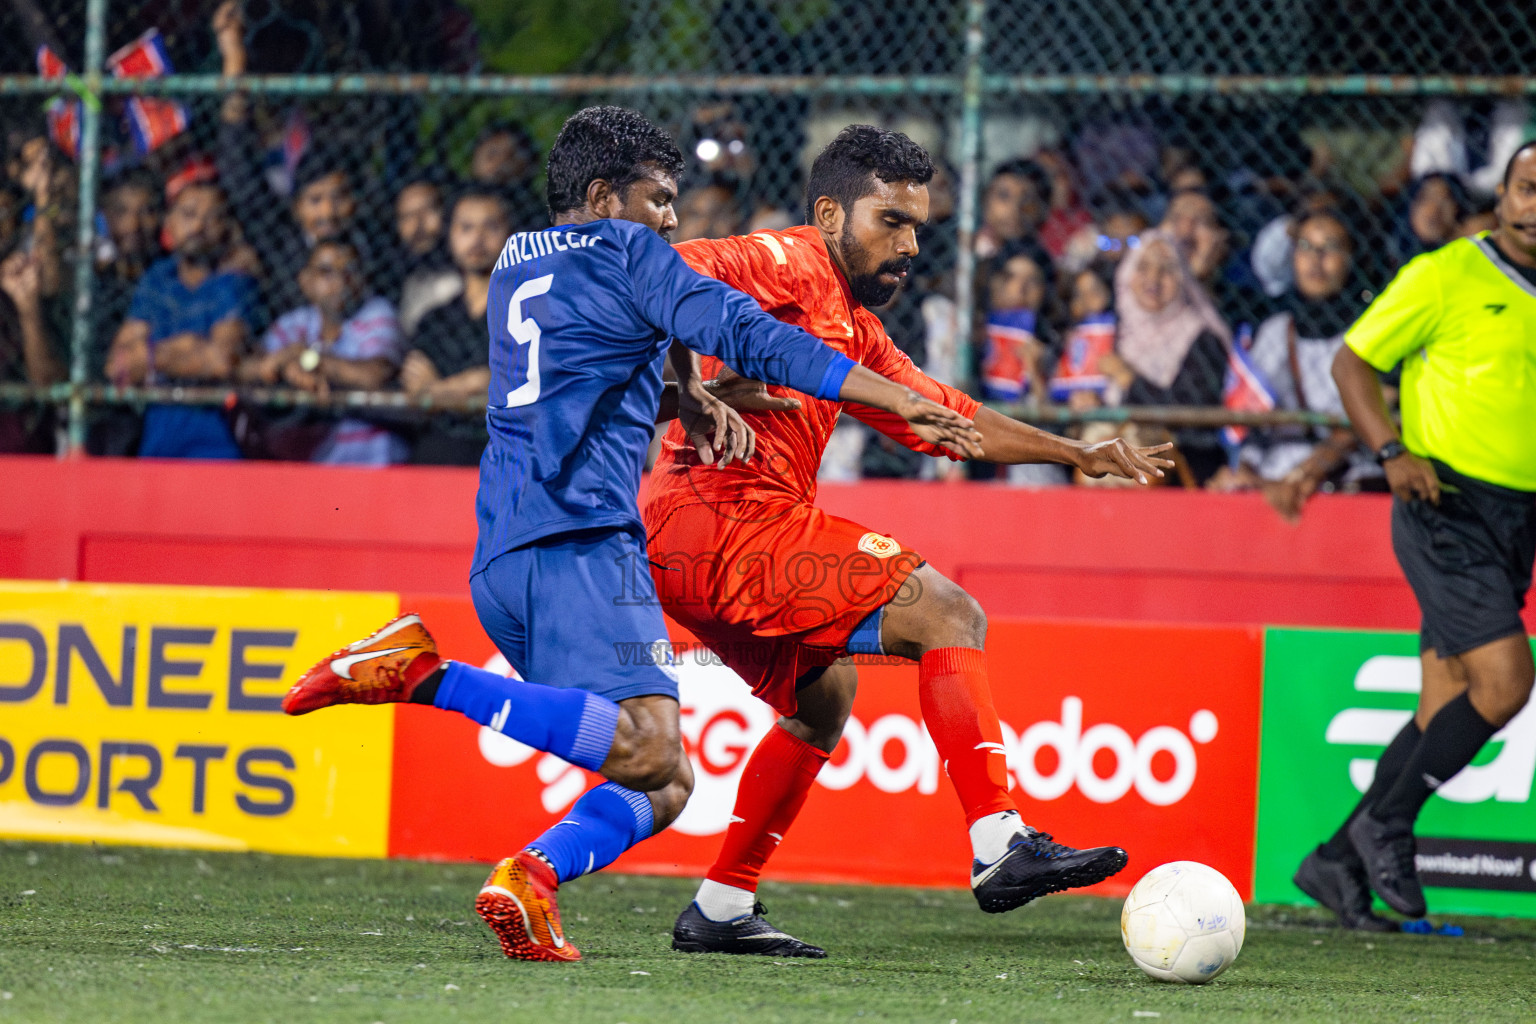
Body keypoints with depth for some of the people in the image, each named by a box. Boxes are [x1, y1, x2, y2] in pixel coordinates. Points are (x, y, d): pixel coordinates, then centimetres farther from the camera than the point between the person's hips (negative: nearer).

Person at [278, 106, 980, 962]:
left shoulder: (514, 266, 27)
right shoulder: (626, 253, 4)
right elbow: (746, 336, -3)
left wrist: (684, 397, 20)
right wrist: (904, 404, -1)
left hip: (502, 554, 9)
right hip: (580, 538, -9)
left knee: (664, 787, 7)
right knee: (648, 746, -25)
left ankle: (531, 877, -16)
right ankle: (424, 674, -25)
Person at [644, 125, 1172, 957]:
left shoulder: (855, 327, 23)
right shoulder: (789, 265, -5)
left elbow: (944, 416, 30)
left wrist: (1076, 453, 27)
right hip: (725, 520, -11)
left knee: (823, 691, 29)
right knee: (947, 614, -12)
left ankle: (721, 909, 28)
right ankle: (1000, 849, -21)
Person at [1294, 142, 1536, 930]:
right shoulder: (1447, 275, -5)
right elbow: (1353, 361, -1)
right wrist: (1394, 452, -14)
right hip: (1446, 506, -7)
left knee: (1445, 715, 5)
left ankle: (1338, 863, 13)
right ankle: (1386, 824, -4)